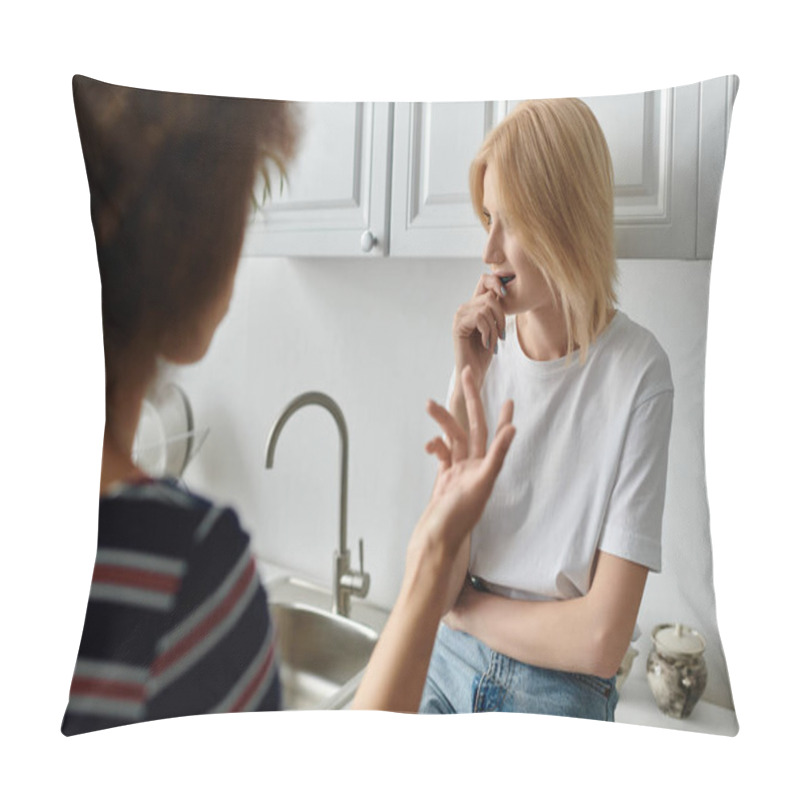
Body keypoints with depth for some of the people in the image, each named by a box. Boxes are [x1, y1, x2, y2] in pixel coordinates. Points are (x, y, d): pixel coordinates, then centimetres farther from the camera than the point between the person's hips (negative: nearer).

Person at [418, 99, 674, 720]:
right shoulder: (487, 349, -8)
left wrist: (467, 605, -7)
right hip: (450, 670, 3)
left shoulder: (637, 373, -19)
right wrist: (467, 388, -19)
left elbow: (600, 639, -19)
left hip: (558, 695, -3)